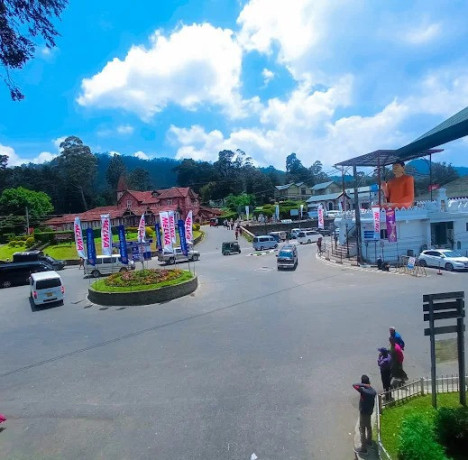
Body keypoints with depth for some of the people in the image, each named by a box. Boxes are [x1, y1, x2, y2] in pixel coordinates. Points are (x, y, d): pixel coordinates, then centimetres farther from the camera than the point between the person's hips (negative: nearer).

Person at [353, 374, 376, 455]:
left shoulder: (363, 390, -32)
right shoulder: (373, 391, -7)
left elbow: (354, 385, -36)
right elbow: (373, 401, 6)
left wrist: (363, 385, -31)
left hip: (364, 412, -8)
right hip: (369, 411, 8)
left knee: (362, 429, 4)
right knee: (368, 426, 27)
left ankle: (363, 448, 13)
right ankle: (369, 441, 47)